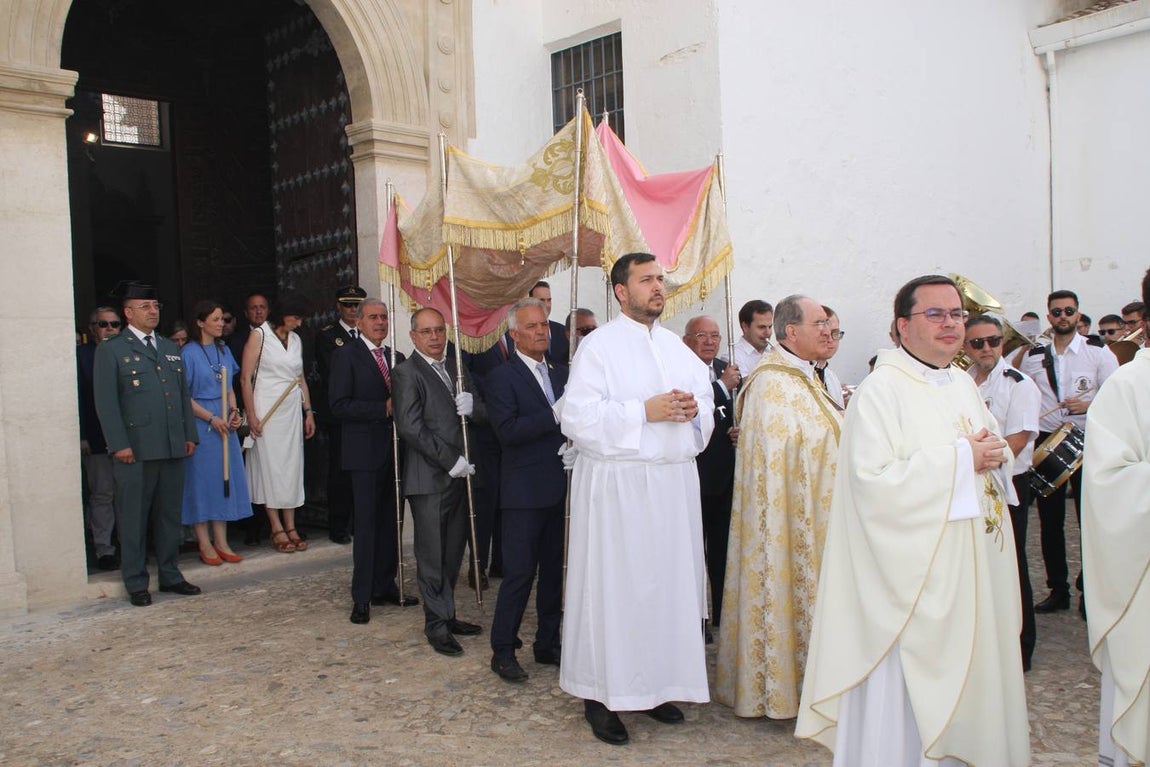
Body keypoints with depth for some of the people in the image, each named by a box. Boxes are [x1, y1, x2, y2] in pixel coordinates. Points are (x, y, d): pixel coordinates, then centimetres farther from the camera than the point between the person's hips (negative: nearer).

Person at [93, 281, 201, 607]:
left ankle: (170, 575, 22)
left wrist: (190, 435, 11)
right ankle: (136, 583, 13)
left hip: (173, 448, 5)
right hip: (135, 450, -5)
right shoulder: (110, 349, 0)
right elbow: (106, 401, -6)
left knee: (170, 515, 12)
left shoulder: (170, 348, 17)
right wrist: (119, 444, -12)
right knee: (134, 519, 3)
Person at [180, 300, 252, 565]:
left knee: (225, 478, 6)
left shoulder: (224, 350, 11)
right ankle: (204, 544, 8)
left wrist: (234, 410, 0)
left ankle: (221, 542, 14)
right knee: (202, 479, 0)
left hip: (225, 424, 6)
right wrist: (211, 418, -15)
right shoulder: (189, 353, -8)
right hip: (200, 425, -6)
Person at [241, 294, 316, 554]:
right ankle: (277, 529, 3)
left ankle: (290, 527, 9)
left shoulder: (296, 339, 13)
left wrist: (308, 412, 11)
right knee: (270, 465, -2)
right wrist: (251, 415, -12)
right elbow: (246, 378, -7)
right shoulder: (259, 335, -3)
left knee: (292, 465, 4)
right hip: (267, 409, -5)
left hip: (292, 409, 5)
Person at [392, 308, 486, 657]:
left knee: (453, 553, 13)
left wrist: (474, 406, -11)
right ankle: (437, 626, 13)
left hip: (458, 474, 7)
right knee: (432, 557, 2)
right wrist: (451, 461, -15)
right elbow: (411, 428, -14)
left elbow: (484, 415, 13)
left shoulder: (457, 368, 15)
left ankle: (447, 616, 26)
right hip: (429, 478, -6)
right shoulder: (406, 373, -6)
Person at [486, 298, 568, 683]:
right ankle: (503, 651, 11)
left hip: (562, 488, 6)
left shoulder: (561, 372, 14)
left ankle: (547, 644, 26)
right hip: (526, 490, -6)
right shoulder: (501, 377, -6)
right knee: (519, 573, -2)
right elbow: (507, 431, -18)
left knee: (555, 570, 13)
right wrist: (556, 415, -23)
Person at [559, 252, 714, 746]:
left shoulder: (676, 347, 15)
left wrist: (693, 409, -6)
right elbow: (577, 417, -14)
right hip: (617, 485, -6)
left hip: (674, 483, 6)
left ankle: (655, 683, 23)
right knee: (614, 587, -1)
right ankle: (601, 694, 12)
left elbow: (706, 402, 17)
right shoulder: (598, 345, -5)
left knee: (668, 582, 9)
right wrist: (645, 411, -17)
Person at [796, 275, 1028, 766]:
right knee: (900, 694, -1)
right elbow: (873, 480, -24)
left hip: (973, 568, 8)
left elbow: (992, 452, 23)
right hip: (910, 574, -8)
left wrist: (994, 455, -1)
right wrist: (959, 458, -19)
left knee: (968, 681, 16)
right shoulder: (881, 390, -14)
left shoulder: (963, 385, 12)